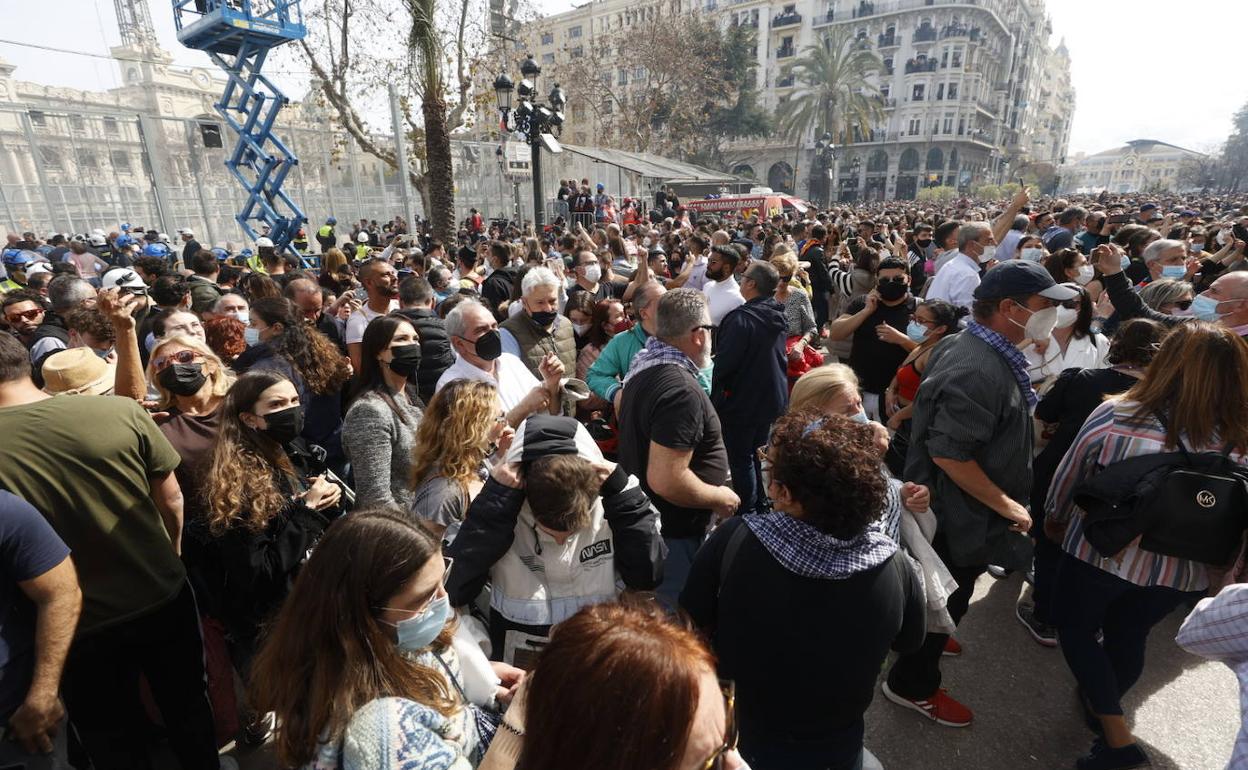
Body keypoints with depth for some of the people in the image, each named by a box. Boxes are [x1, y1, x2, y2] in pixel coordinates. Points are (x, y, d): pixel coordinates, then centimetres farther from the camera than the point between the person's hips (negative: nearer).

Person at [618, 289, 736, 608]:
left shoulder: (643, 367, 2)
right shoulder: (681, 390, -28)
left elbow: (621, 407, 23)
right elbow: (666, 480, -32)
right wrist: (720, 498, -16)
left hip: (641, 522, 9)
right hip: (672, 537, -9)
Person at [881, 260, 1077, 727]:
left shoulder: (972, 347, 2)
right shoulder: (980, 371, -32)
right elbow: (948, 452, -33)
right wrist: (1005, 504, -22)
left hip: (954, 507, 10)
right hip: (959, 514, -10)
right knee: (946, 600, 9)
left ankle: (924, 639, 53)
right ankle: (912, 685, 30)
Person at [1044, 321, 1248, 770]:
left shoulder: (1115, 416, -20)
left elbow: (1067, 479, -5)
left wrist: (1054, 519, 14)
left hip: (1100, 551, -3)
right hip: (1180, 572, 3)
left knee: (1075, 628, 21)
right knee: (1129, 638, 26)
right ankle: (1102, 704, 48)